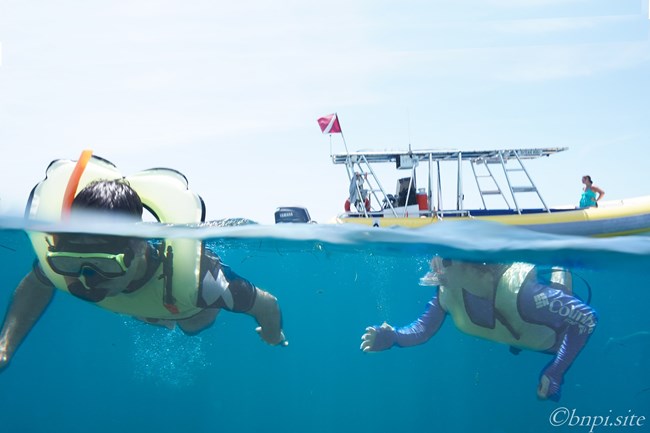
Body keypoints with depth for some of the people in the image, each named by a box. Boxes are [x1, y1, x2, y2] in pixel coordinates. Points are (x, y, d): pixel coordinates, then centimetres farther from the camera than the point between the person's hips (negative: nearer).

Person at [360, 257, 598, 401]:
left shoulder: (519, 290, -49)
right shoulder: (448, 290, -32)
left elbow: (587, 317, -42)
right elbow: (424, 327, -18)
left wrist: (556, 372, -42)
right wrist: (393, 338, -38)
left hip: (553, 335, -5)